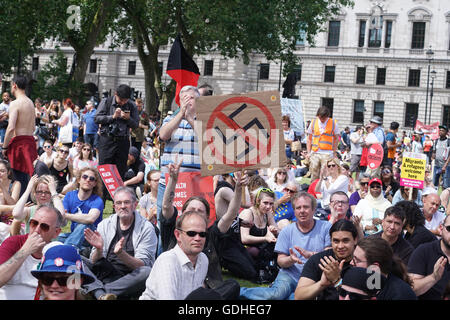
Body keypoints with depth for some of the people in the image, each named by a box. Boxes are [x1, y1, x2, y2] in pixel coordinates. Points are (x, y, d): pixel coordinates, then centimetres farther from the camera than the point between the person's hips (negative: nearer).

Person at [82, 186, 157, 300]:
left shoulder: (146, 228, -1)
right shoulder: (105, 224, 8)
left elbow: (143, 265, -10)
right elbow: (94, 262, 5)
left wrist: (121, 254, -27)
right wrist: (99, 249, -18)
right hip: (104, 274, 3)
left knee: (147, 272, -34)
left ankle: (97, 292, -29)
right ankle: (101, 295, -38)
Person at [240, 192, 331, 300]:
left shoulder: (326, 227, 4)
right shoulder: (287, 231, 7)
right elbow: (280, 261, 5)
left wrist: (309, 254, -20)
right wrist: (291, 259, -19)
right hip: (290, 275, 1)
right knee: (279, 293, -33)